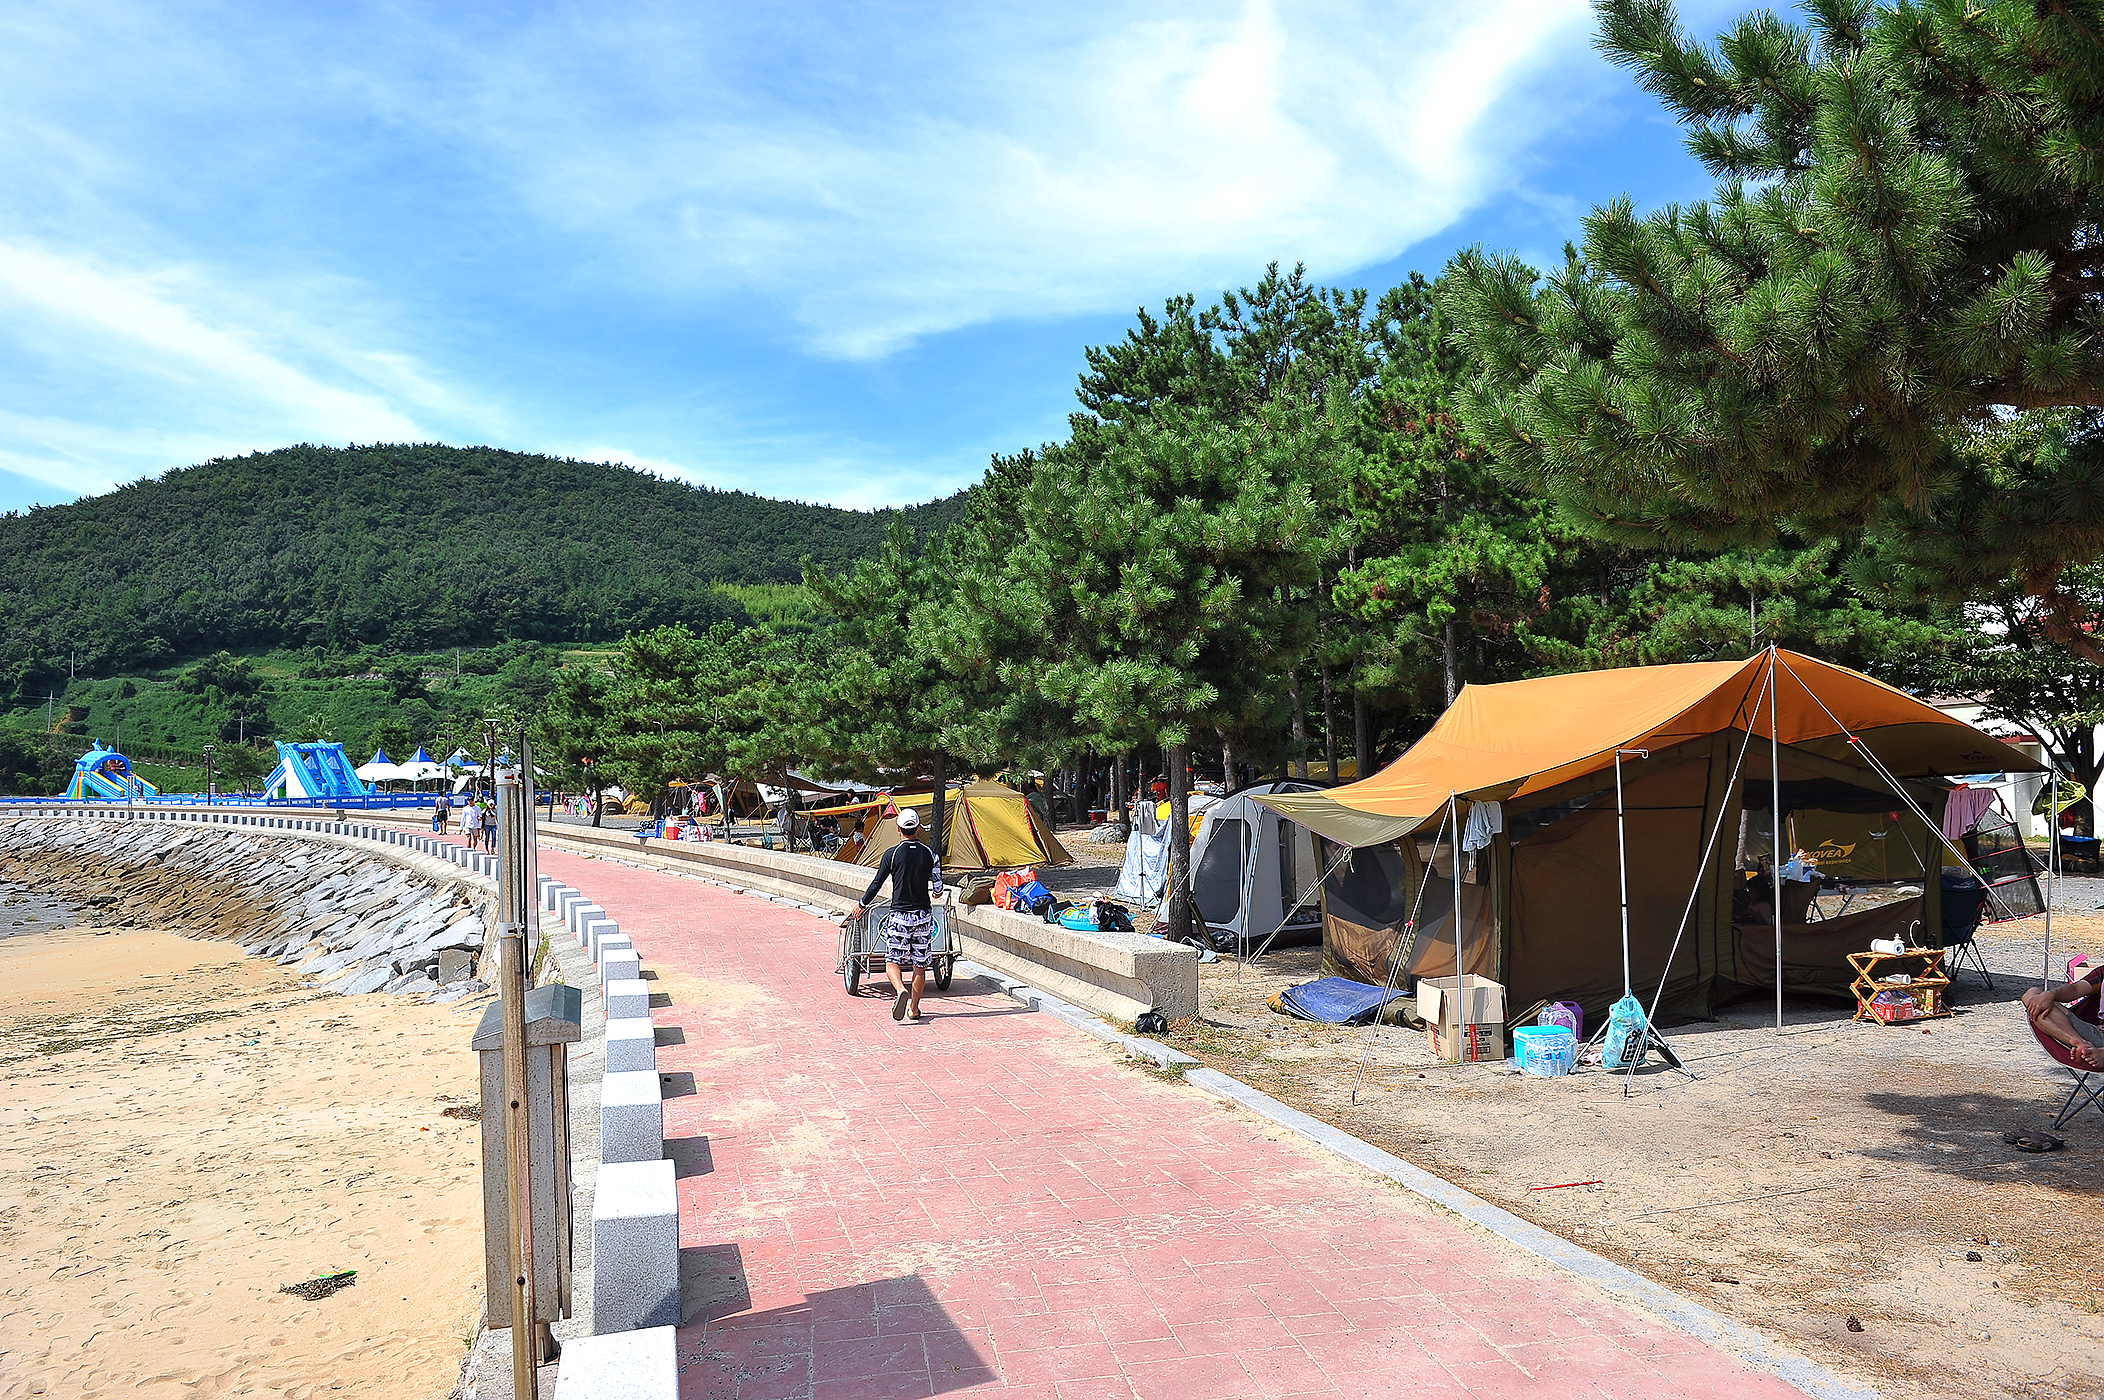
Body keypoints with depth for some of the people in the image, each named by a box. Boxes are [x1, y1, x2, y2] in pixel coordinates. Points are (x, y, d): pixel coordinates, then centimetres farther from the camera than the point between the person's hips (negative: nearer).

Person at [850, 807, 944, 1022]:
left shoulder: (892, 854, -6)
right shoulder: (929, 854, 0)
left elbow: (877, 883, -2)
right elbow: (938, 886, 5)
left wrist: (862, 904, 12)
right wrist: (936, 893, 29)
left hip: (899, 915, -2)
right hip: (923, 915, 2)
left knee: (892, 961, 4)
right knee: (919, 964, 11)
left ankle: (901, 990, -23)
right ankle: (914, 1007, 15)